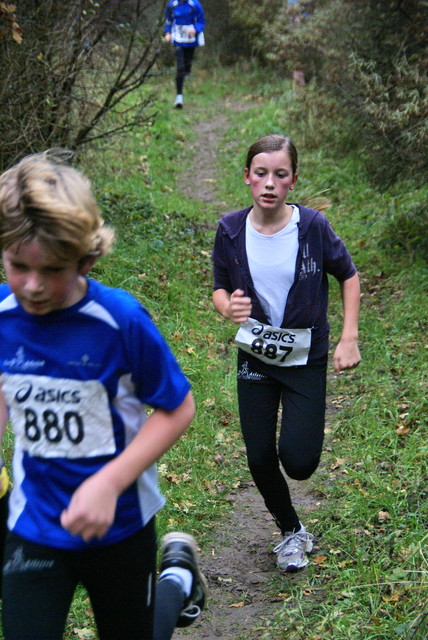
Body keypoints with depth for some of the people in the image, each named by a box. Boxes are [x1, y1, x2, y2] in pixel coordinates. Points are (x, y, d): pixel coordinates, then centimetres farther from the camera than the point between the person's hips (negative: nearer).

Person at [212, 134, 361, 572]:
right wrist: (228, 308, -22)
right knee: (259, 460, 4)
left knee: (298, 463, -9)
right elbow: (220, 288, 2)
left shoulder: (312, 226, -15)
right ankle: (292, 531, 31)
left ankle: (301, 434, 29)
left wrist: (349, 338, -8)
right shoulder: (231, 230, -10)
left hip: (306, 358, -2)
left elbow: (348, 277, -1)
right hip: (255, 357, 2)